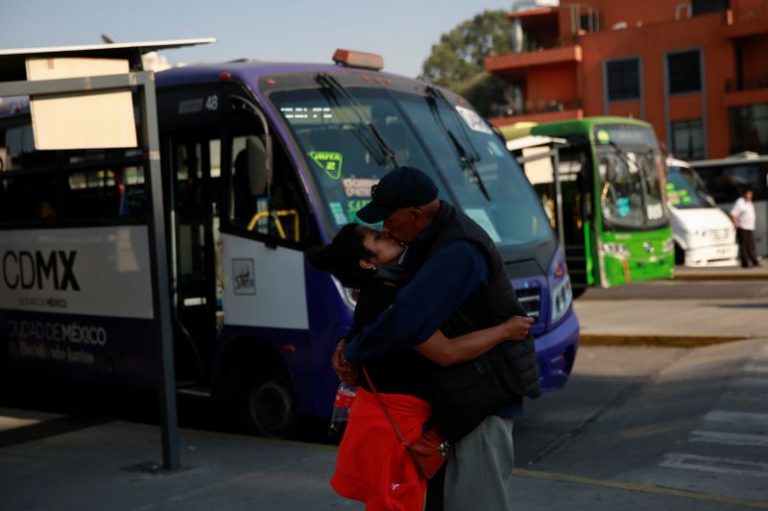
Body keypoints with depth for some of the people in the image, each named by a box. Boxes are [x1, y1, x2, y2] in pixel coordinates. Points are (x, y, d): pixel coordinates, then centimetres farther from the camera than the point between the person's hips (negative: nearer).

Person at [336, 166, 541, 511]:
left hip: (485, 394, -11)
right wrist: (354, 343, 6)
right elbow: (409, 294, 18)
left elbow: (407, 319, -36)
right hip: (456, 391, 11)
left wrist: (353, 354, -20)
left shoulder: (459, 252, -29)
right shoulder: (432, 237, 5)